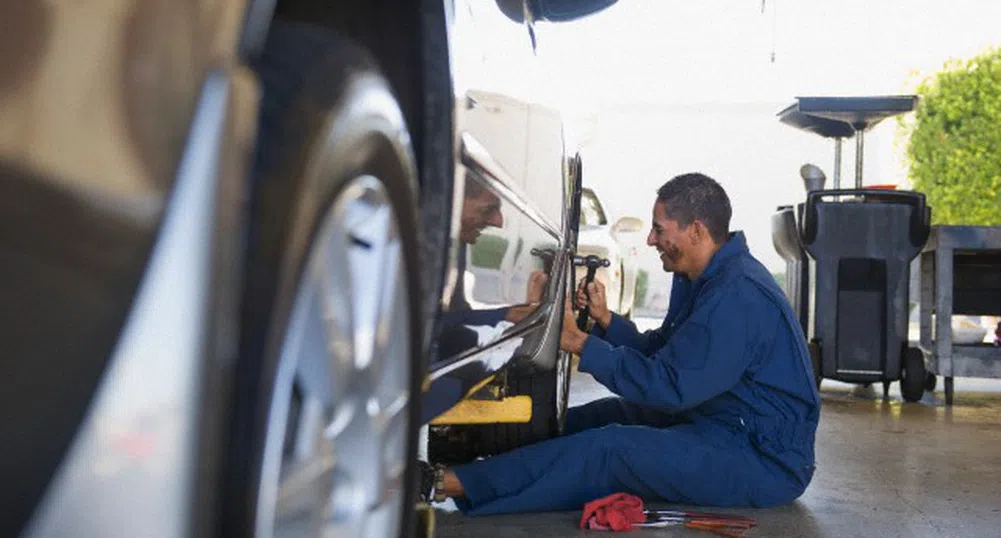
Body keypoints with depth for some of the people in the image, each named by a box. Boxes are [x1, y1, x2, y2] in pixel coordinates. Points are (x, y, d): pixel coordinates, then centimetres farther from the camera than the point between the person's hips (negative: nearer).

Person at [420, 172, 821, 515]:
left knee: (609, 448, -22)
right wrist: (605, 321, -3)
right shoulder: (701, 279, 10)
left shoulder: (739, 296, -25)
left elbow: (669, 386, -26)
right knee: (606, 415, 8)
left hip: (766, 461, -10)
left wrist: (582, 345, -20)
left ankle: (448, 485, -19)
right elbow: (658, 353, 13)